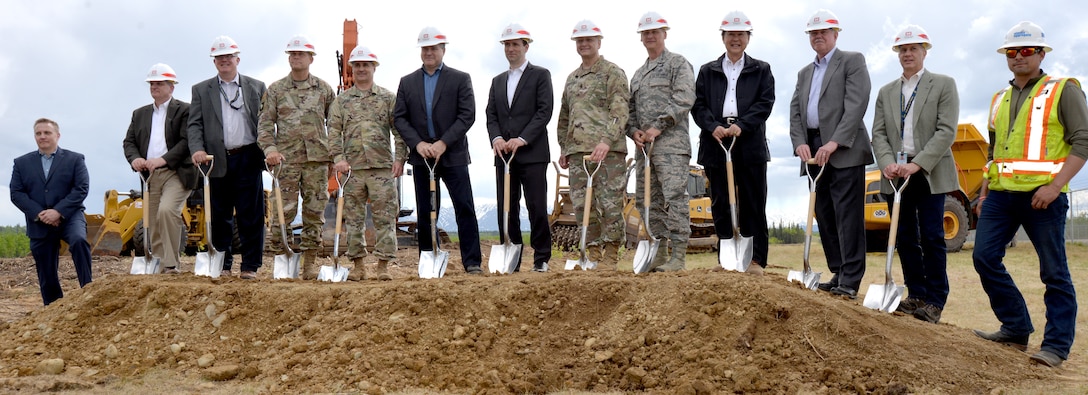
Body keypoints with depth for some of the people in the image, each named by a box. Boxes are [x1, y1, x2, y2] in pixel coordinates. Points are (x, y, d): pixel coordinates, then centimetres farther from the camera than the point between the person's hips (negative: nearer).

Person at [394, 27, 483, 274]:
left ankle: (472, 262, -1)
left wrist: (443, 142, -15)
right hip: (421, 156, 3)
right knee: (425, 213, 6)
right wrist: (417, 143, -11)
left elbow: (467, 115, -6)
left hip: (453, 155, -2)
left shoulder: (460, 79, 2)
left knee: (465, 209, -5)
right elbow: (399, 118, 5)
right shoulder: (407, 82, 10)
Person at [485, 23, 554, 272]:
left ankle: (541, 258, 3)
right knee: (506, 209, 3)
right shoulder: (497, 81, 21)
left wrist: (522, 139, -16)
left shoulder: (540, 75, 5)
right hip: (503, 154, 5)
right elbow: (491, 115, 12)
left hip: (532, 153, -5)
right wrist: (496, 137, -9)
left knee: (537, 207, -6)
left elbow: (545, 111, -6)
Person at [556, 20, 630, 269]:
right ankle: (592, 253, 12)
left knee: (609, 203, -6)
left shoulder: (613, 73, 2)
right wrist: (563, 148, 19)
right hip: (577, 151, 6)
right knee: (582, 204, 4)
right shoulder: (571, 78, 22)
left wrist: (606, 140, -22)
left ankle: (611, 255, 3)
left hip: (608, 150, -6)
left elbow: (620, 111, -10)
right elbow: (564, 117, 26)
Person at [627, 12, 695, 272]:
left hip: (671, 145, -8)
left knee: (674, 198, -12)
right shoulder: (638, 74, 24)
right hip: (644, 146, 8)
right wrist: (634, 131, 2)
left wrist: (658, 127, -15)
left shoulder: (678, 64, 2)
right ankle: (659, 254, 14)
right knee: (648, 200, 7)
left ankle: (678, 256, -10)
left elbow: (684, 100, -11)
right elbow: (630, 109, 23)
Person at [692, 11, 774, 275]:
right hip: (716, 143, 2)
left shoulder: (761, 70, 13)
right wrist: (713, 127, -13)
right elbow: (698, 104, 6)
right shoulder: (707, 71, 16)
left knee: (753, 204, -1)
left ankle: (756, 260, 3)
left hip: (750, 144, -1)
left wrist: (742, 125, -15)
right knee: (721, 204, 3)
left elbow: (765, 103, 0)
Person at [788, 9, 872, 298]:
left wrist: (835, 142, -19)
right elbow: (795, 111, 13)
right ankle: (838, 273, 14)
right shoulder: (804, 73, 23)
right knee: (824, 215, 7)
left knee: (847, 215, -9)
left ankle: (850, 281, -9)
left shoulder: (852, 61, 3)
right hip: (815, 152, 7)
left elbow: (857, 104, -10)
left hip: (844, 151, -7)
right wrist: (799, 142, -6)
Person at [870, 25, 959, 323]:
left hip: (930, 173, -4)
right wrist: (888, 163, -11)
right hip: (895, 173, 4)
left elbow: (946, 131, -8)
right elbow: (878, 133, 8)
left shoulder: (944, 85, 2)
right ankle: (916, 295, 13)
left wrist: (918, 164, -18)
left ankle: (935, 301, 1)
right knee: (905, 238, 5)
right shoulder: (886, 92, 15)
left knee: (931, 237, -5)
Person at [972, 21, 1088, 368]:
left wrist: (1055, 185, -18)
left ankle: (1056, 346, 6)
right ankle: (1016, 329, 13)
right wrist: (984, 191, 16)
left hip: (1042, 195, -6)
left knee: (1054, 272, -1)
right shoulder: (999, 100, 19)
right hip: (1001, 194, 6)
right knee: (985, 256, 0)